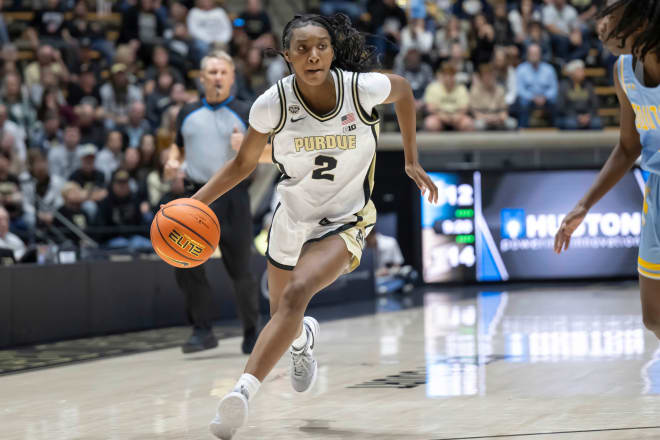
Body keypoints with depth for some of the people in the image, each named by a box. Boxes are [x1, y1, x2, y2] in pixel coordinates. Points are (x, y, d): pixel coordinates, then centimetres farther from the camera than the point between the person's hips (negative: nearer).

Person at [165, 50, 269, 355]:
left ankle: (252, 333, 16)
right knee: (187, 267, -8)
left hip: (233, 196, -3)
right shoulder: (188, 113, 13)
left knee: (240, 270, 1)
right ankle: (202, 331, 0)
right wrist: (173, 161, 4)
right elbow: (178, 145, 26)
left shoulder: (245, 113, 4)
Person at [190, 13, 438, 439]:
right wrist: (195, 203, -17)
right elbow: (243, 164, -3)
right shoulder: (274, 104, -18)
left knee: (296, 293, -30)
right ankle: (304, 339, 59)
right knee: (283, 317, 20)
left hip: (345, 221, -3)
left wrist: (412, 160, 6)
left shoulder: (363, 88, -21)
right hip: (293, 215, 3)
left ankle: (243, 391, -37)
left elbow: (403, 89, 3)